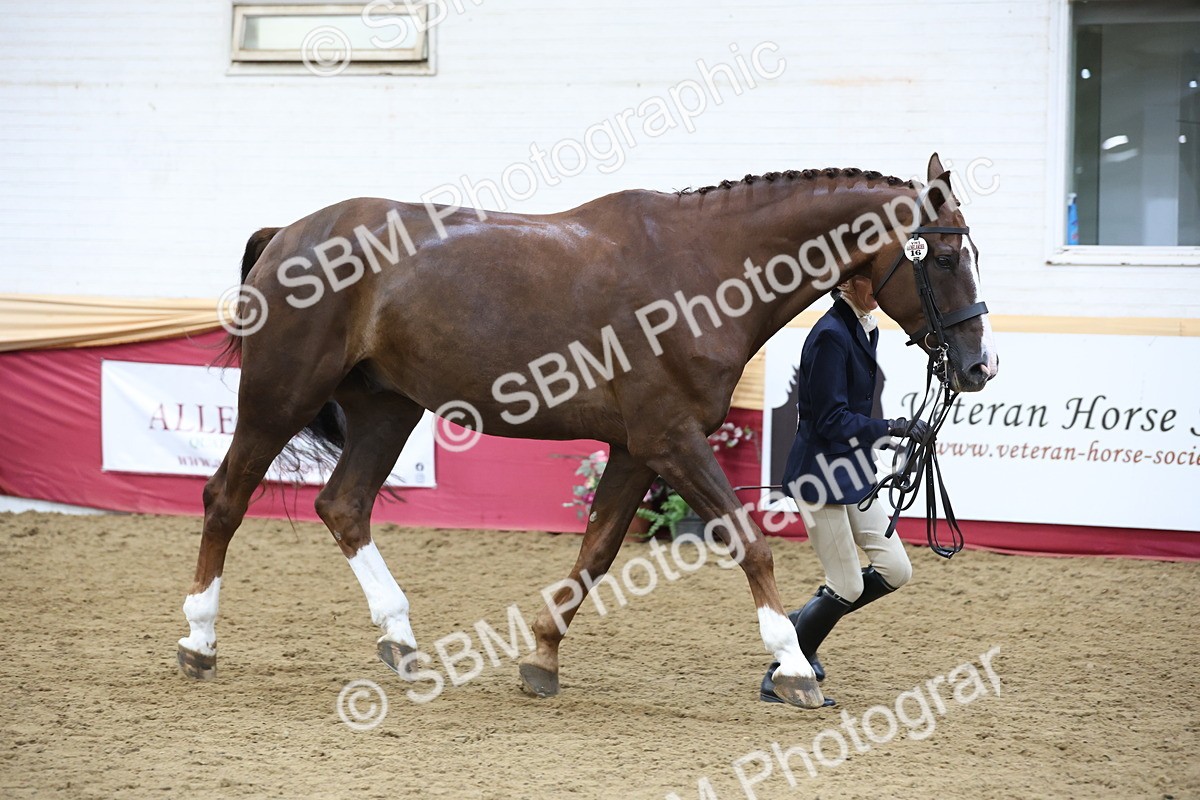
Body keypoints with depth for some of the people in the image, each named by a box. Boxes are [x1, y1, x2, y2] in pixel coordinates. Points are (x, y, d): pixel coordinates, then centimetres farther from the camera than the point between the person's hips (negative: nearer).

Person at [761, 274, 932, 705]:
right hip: (821, 474, -9)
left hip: (850, 473, 9)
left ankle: (804, 622, 21)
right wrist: (891, 427, -28)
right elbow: (832, 420, -22)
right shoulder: (831, 335, -19)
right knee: (848, 588, -3)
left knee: (895, 570, 5)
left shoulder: (864, 330, 10)